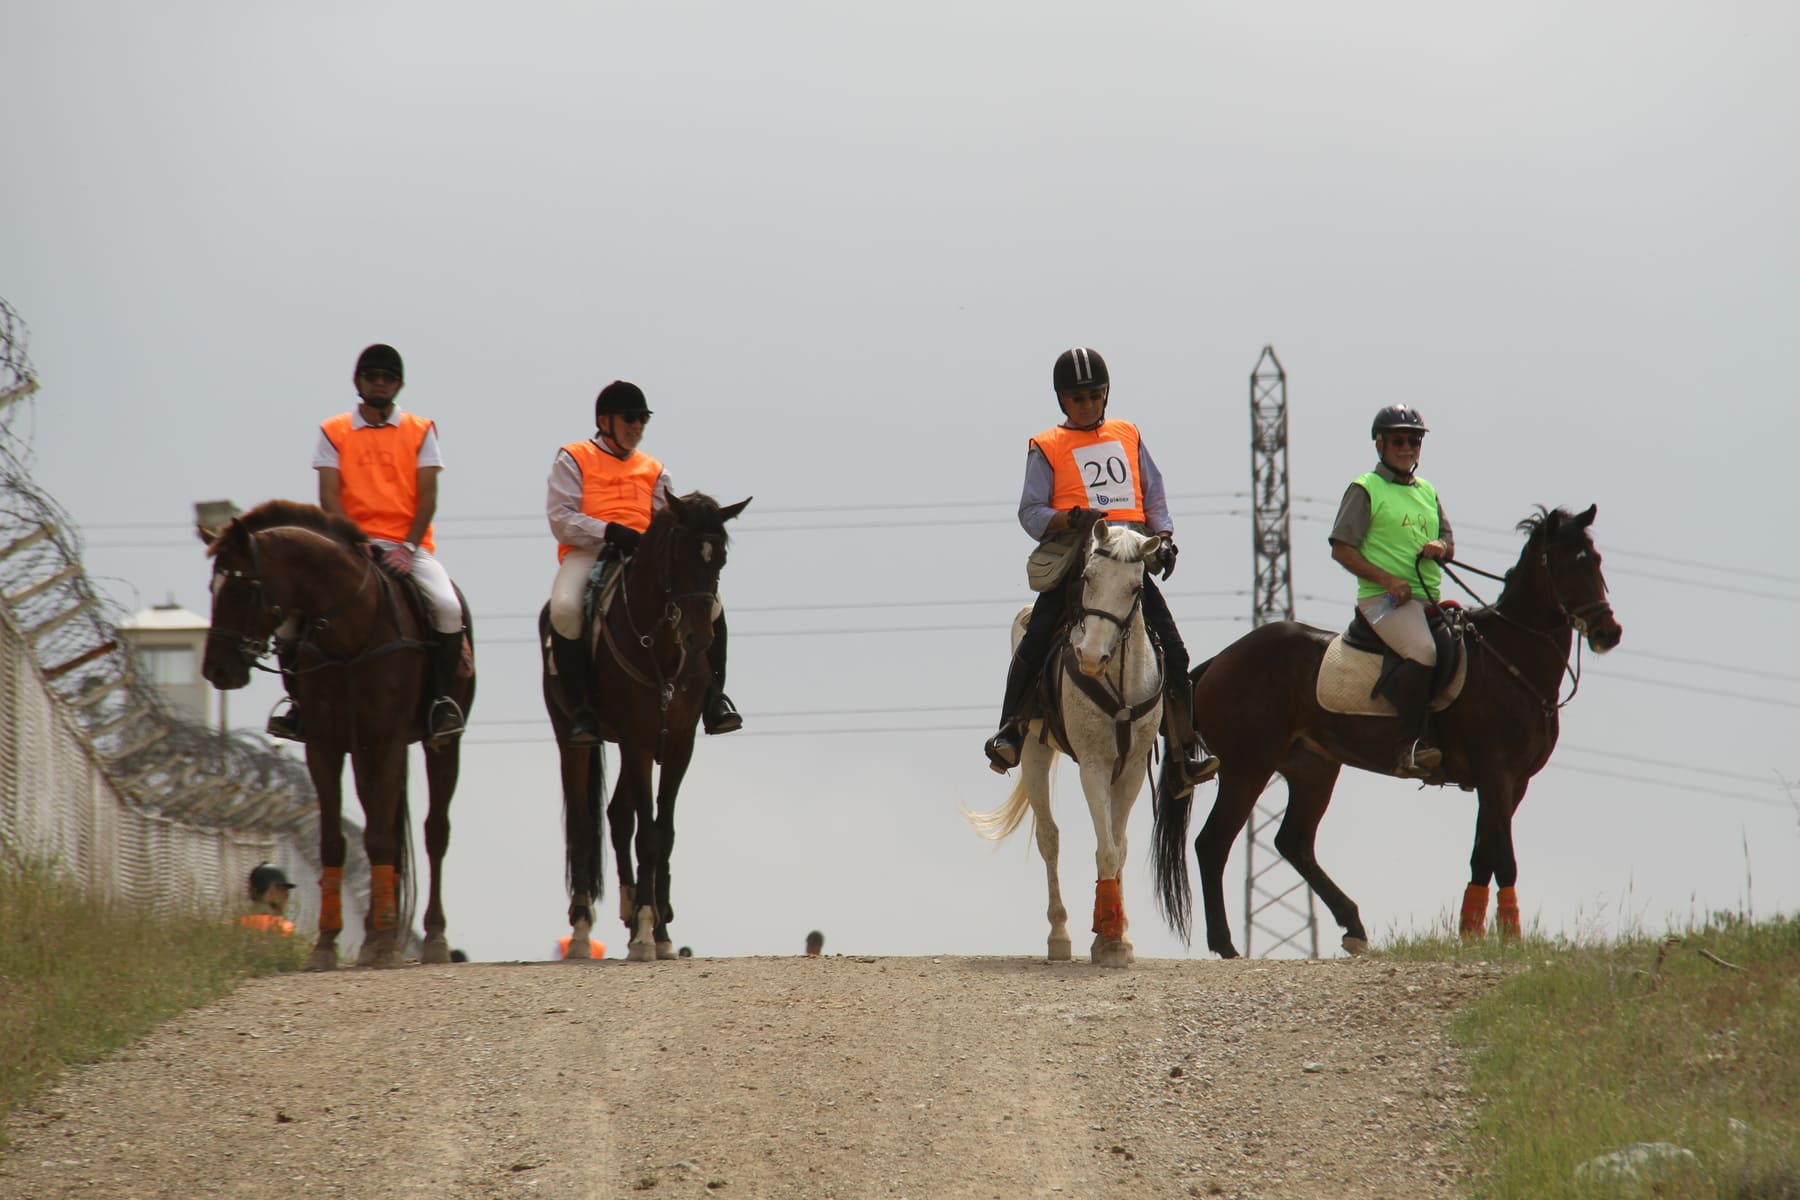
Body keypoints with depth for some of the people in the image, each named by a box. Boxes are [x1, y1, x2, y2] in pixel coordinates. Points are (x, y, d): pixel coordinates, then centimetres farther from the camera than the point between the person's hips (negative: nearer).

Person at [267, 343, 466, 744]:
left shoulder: (421, 431, 8)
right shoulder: (334, 433, 8)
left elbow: (427, 497, 0)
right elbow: (328, 496, -1)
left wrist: (408, 547, -15)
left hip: (407, 547, 0)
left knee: (447, 605, -29)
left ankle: (442, 698, -16)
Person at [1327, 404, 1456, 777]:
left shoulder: (1427, 491, 21)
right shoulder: (1365, 490, 0)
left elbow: (1449, 542, 24)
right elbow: (1341, 549, -5)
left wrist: (1441, 547, -3)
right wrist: (1387, 579, -17)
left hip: (1428, 598, 8)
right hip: (1382, 598, -8)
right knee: (1423, 651, -32)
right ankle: (1412, 747, -36)